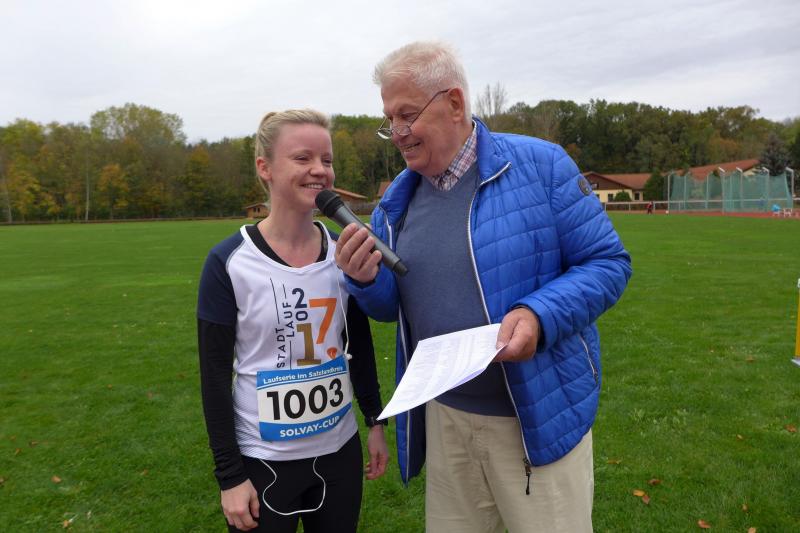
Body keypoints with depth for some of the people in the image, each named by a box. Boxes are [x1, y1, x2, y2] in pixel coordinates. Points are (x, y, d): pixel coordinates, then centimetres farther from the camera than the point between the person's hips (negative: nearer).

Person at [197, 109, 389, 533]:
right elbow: (215, 375, -10)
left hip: (339, 449, 4)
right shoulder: (229, 262, -14)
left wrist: (375, 420, 9)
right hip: (263, 460, -3)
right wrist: (229, 474, -8)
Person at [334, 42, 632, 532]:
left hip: (539, 417, -4)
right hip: (444, 418, 5)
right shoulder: (398, 198, 4)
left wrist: (539, 316, -27)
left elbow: (608, 262, -9)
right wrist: (365, 280, -13)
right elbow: (393, 305, 11)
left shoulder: (540, 165, -11)